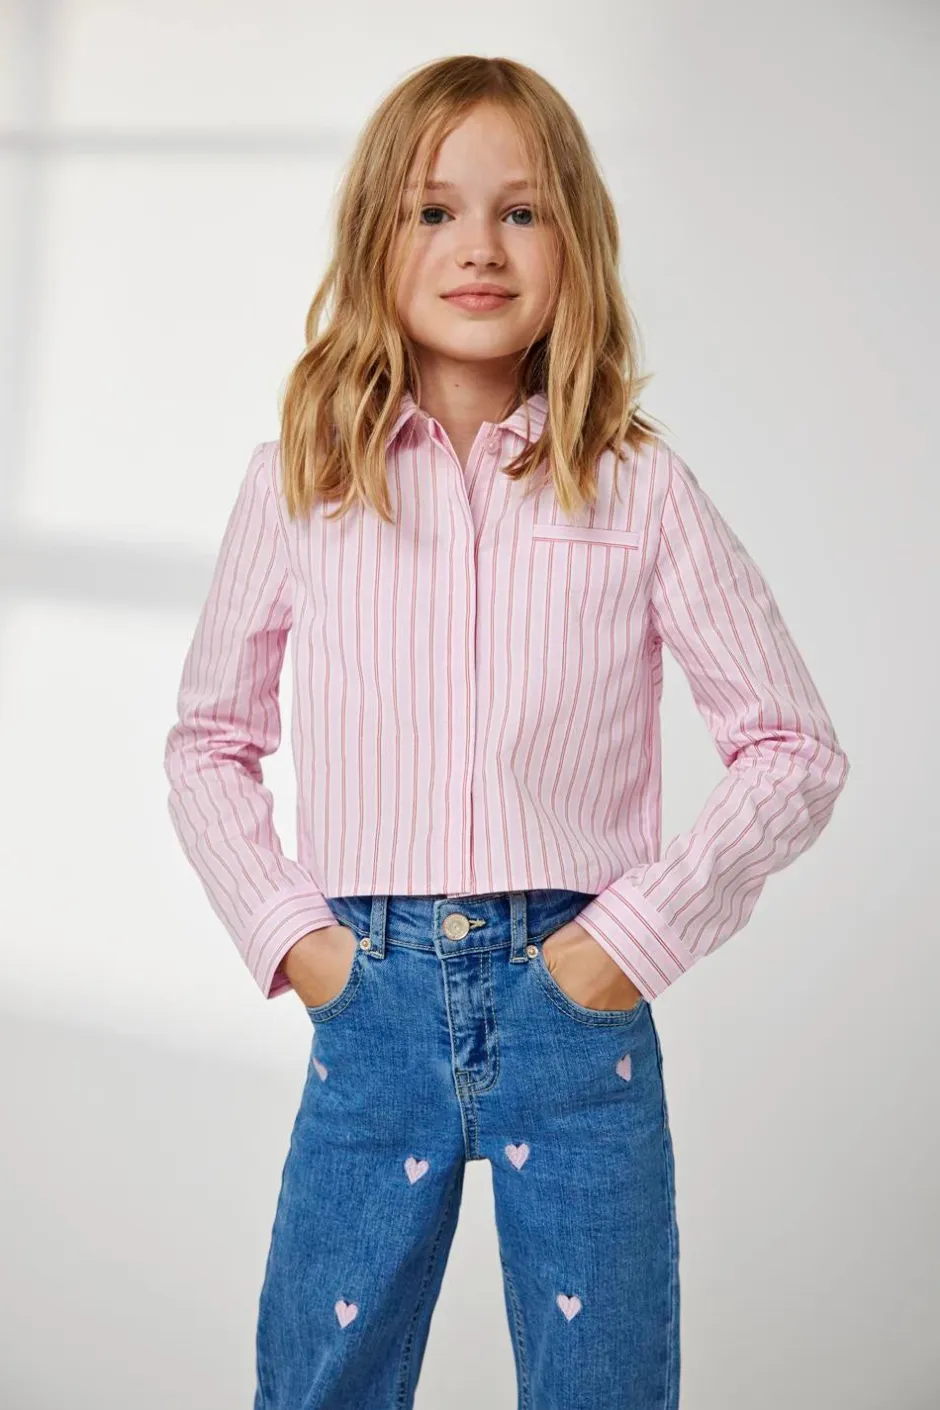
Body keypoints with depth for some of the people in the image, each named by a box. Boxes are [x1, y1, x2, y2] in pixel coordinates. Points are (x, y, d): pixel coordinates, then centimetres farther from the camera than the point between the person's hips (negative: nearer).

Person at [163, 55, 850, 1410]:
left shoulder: (640, 489, -3)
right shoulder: (298, 481, 0)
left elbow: (797, 751, 2)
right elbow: (209, 743, 11)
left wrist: (640, 933, -6)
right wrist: (283, 929, -1)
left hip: (578, 1003, 0)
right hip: (371, 1004, 1)